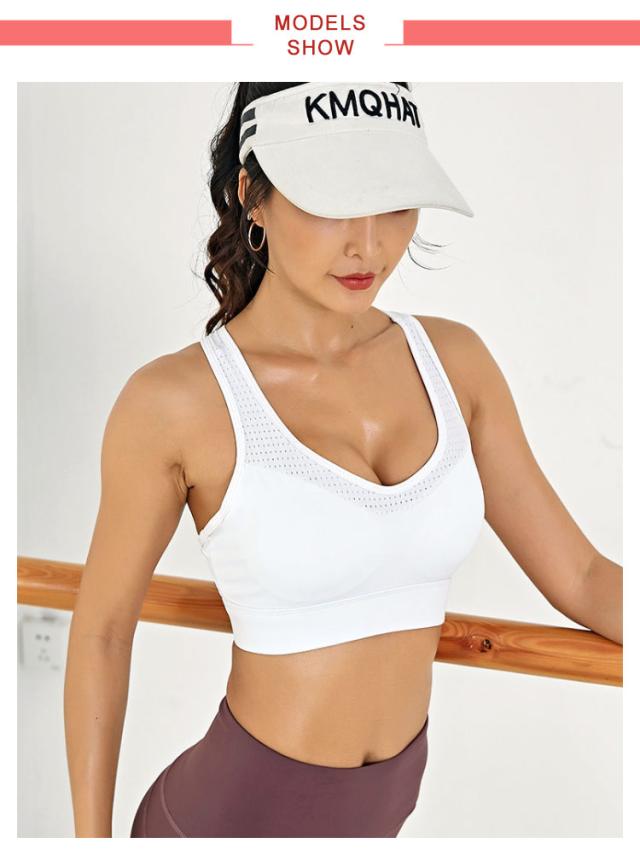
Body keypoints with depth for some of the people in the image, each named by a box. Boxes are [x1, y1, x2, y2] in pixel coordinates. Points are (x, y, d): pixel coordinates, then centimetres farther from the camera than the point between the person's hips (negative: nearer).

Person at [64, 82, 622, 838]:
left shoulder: (449, 358, -7)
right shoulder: (172, 400, -22)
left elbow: (579, 578, -4)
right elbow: (100, 625, -8)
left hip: (374, 801, 6)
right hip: (233, 825, -5)